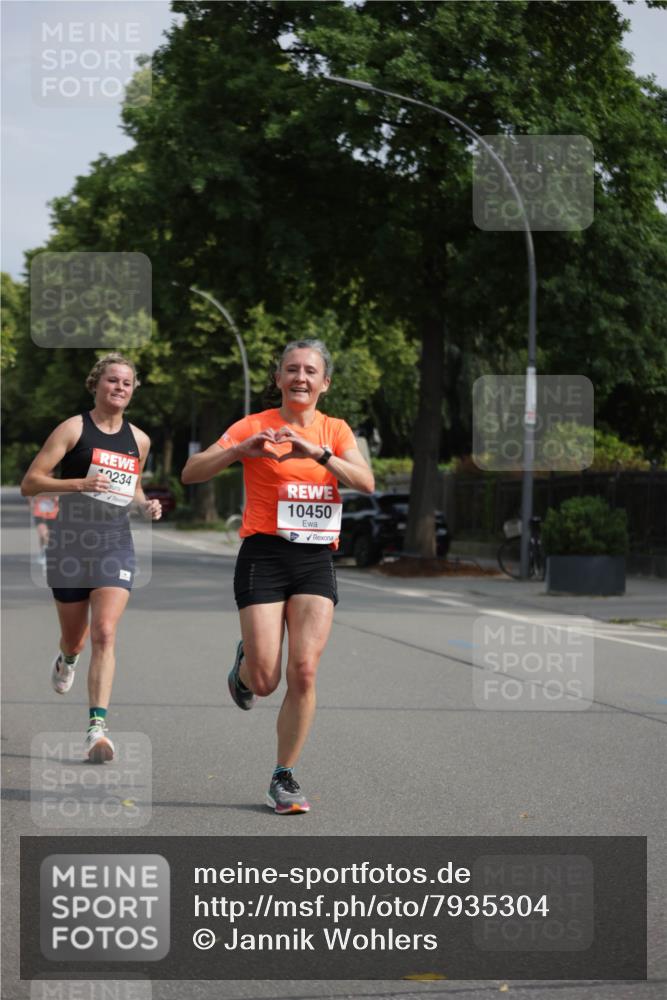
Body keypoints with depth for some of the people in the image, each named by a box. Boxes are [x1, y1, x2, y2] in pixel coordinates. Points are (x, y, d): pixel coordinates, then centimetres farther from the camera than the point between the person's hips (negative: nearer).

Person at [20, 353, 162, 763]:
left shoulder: (139, 440, 10)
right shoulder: (73, 429, -3)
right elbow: (30, 483, -8)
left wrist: (146, 504, 6)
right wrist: (80, 483, -21)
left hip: (116, 544, 2)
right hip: (71, 542, -2)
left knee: (105, 633, -15)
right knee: (74, 638, 11)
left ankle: (97, 727, -18)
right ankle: (67, 659, 50)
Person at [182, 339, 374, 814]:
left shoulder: (336, 431, 10)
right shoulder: (254, 426, 0)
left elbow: (366, 482, -7)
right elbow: (191, 473, -6)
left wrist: (317, 452, -21)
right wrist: (241, 450, -21)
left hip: (316, 560, 2)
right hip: (264, 556, -2)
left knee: (304, 672, -10)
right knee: (264, 680, -8)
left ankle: (285, 779, 3)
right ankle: (244, 666, 30)